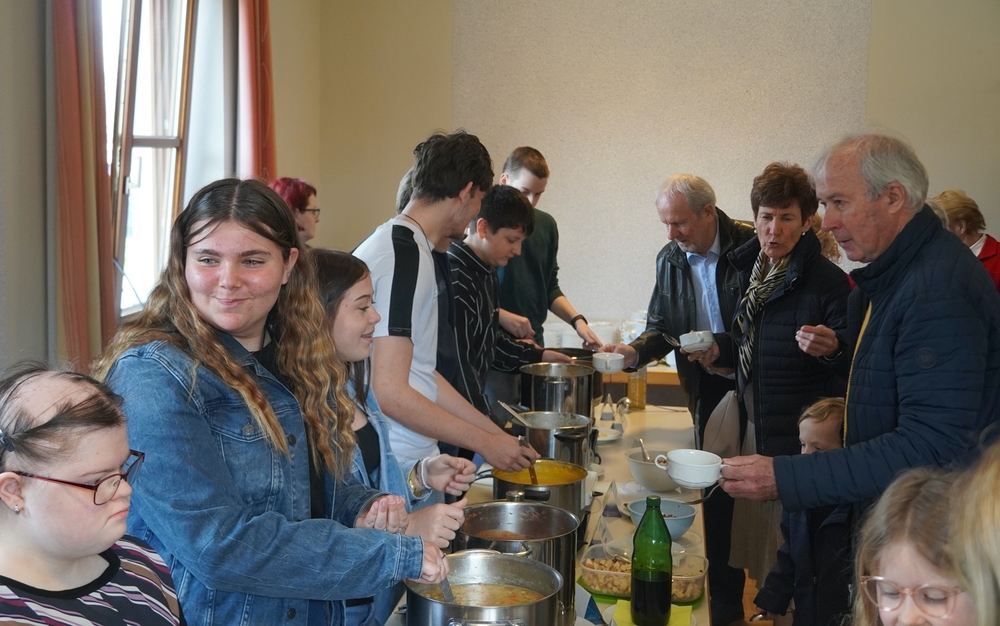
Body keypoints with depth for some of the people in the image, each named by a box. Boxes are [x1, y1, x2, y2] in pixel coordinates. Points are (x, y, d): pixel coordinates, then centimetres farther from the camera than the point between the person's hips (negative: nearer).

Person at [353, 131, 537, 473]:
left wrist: (498, 433, 15)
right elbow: (390, 392, -22)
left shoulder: (396, 243, 13)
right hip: (398, 469, -9)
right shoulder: (404, 255, -17)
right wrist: (486, 443, -14)